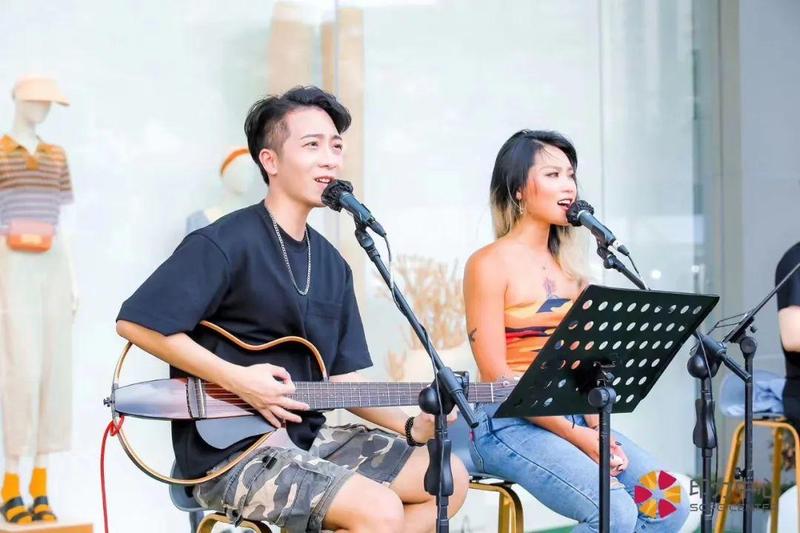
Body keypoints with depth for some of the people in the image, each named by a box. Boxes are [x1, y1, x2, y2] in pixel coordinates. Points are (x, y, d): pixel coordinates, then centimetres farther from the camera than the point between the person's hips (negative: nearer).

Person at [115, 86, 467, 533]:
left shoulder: (331, 262, 11)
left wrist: (411, 426, -4)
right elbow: (135, 322, -19)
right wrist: (238, 380, -21)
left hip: (307, 438, 9)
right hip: (228, 451, -9)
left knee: (449, 479, 3)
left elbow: (343, 375, 13)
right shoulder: (225, 244, -14)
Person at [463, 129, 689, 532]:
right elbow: (496, 375, -12)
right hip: (511, 424, -7)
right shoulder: (490, 264, -7)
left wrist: (597, 427, -6)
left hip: (574, 418, 7)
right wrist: (576, 436, -16)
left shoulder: (568, 264, 15)